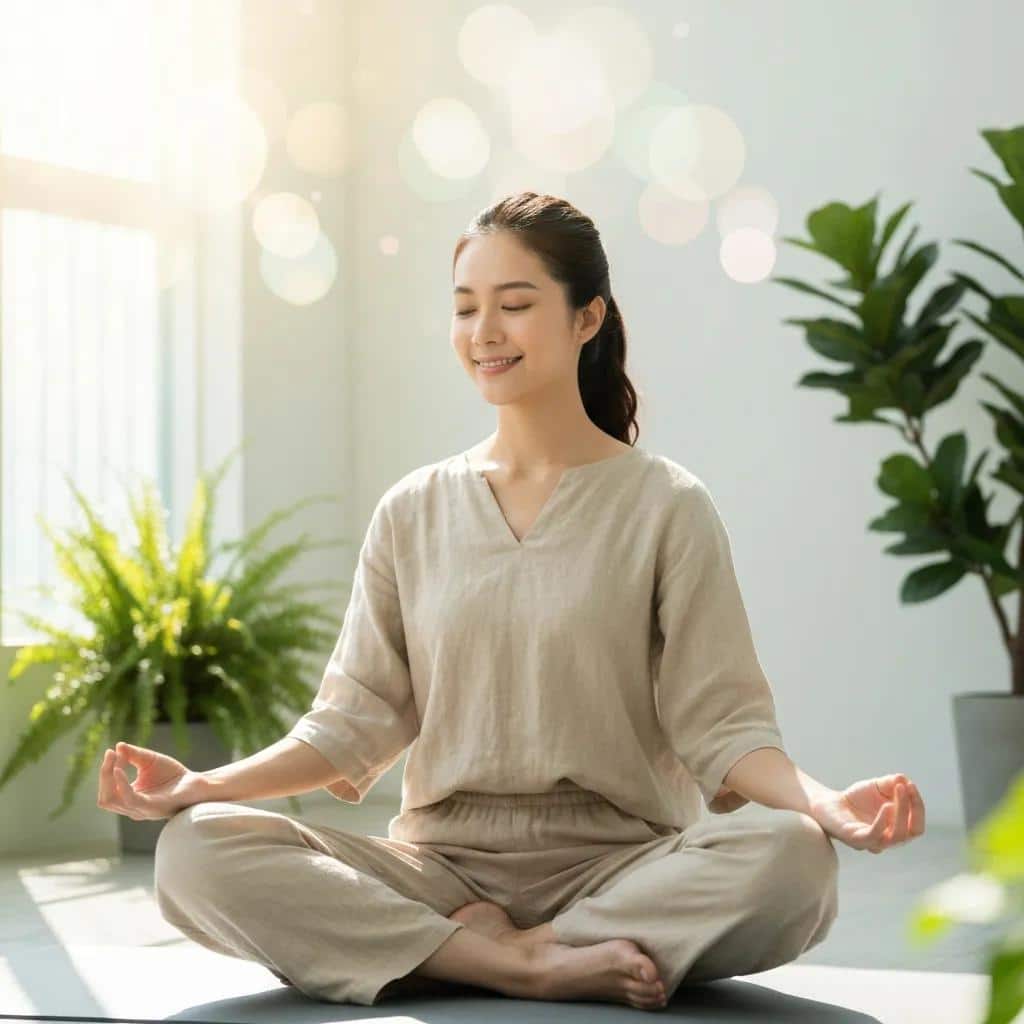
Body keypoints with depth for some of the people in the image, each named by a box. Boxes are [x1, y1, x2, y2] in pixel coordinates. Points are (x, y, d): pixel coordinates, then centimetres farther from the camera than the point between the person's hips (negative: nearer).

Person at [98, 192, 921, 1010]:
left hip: (617, 864, -2)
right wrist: (203, 786, -9)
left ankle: (496, 949, -20)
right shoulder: (414, 512, 11)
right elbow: (357, 720, 7)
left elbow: (721, 722, -4)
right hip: (440, 865, 2)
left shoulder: (667, 506, 2)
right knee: (198, 849, -24)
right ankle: (525, 965, -24)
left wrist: (825, 803, -24)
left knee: (789, 856, -34)